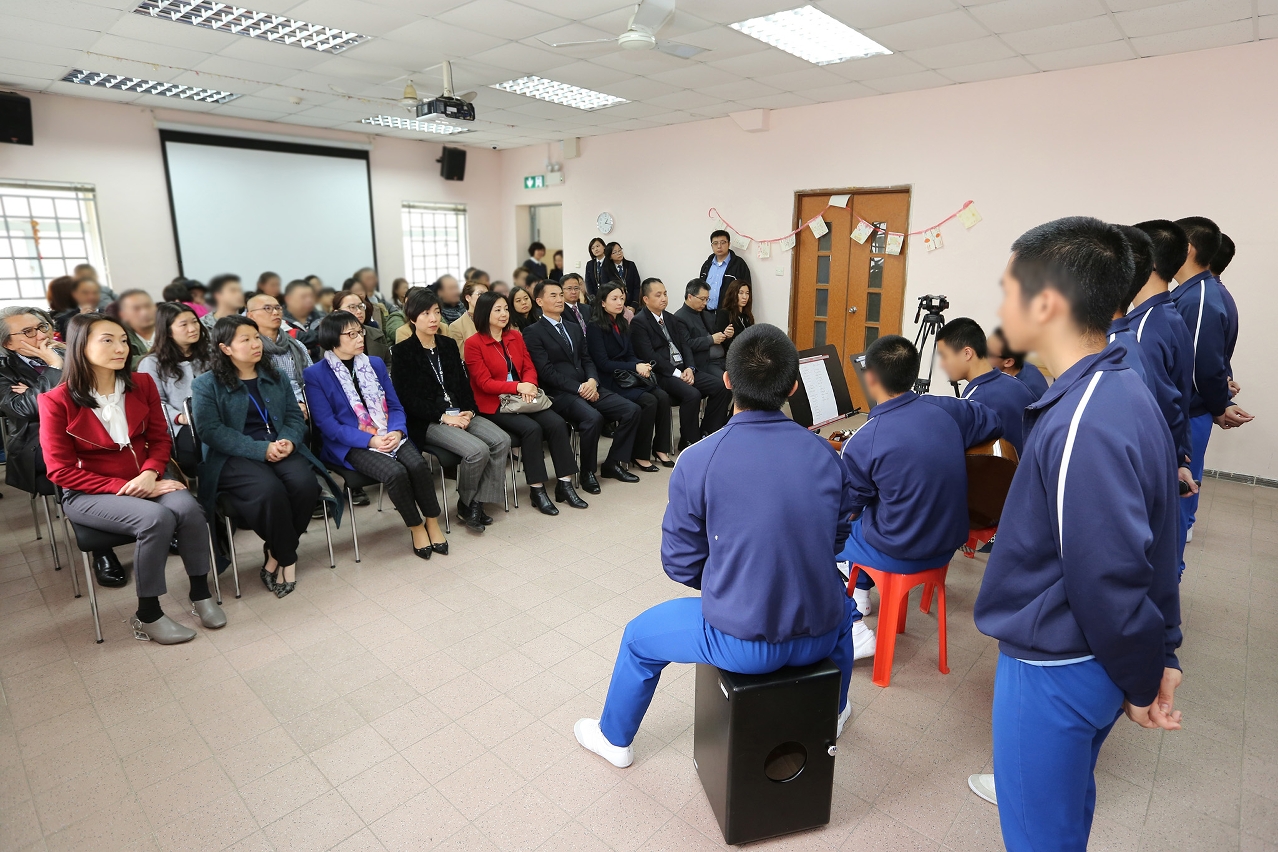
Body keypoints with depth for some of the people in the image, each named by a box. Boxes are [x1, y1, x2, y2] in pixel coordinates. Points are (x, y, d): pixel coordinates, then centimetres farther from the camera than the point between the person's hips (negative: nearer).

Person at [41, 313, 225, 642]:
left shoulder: (142, 384, 0)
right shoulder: (56, 401, -11)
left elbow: (160, 439, 5)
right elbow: (61, 471, -10)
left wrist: (150, 473, -15)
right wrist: (122, 487, -19)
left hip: (144, 479, 4)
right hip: (89, 493, -3)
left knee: (188, 508, -29)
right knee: (156, 518, -32)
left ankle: (200, 592, -9)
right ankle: (147, 615, -14)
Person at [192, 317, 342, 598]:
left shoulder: (276, 378, 17)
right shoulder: (206, 384, 2)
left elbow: (295, 416, 12)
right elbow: (210, 430, -9)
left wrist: (288, 441, -12)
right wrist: (261, 450, -20)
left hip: (279, 450, 4)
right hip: (232, 458, -4)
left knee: (305, 483, -28)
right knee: (269, 490, -34)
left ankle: (276, 554, -7)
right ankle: (288, 558, -11)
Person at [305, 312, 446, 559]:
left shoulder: (375, 363, 11)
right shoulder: (316, 375, -4)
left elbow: (395, 405, 10)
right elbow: (327, 424, -9)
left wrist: (396, 431, -13)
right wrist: (370, 440, -20)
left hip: (389, 435, 4)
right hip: (351, 444, -4)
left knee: (418, 465, -26)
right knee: (395, 472, -30)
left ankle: (432, 522, -6)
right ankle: (416, 527, -8)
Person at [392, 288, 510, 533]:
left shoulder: (449, 344, 15)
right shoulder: (403, 351, -2)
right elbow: (407, 399, -9)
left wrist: (468, 411, -4)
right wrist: (443, 417, -17)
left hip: (459, 413, 6)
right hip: (427, 421, -6)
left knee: (502, 440, -18)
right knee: (477, 450, -28)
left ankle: (477, 502, -8)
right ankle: (464, 504, -1)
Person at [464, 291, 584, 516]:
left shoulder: (515, 336, 12)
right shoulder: (474, 344, -5)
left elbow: (529, 368, 9)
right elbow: (485, 383, -11)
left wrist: (529, 385, -15)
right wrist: (518, 387, -22)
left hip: (523, 399, 5)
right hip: (493, 404, -5)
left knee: (557, 423, -20)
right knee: (531, 428, -31)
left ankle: (565, 484, -14)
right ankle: (537, 490, -20)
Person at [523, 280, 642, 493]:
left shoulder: (574, 328, 21)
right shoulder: (533, 332, -2)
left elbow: (586, 360, 16)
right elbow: (546, 371, -11)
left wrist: (592, 381, -7)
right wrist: (578, 388, -17)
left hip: (587, 387, 7)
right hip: (559, 394, -7)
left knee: (631, 409, -10)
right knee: (593, 417, -34)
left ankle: (612, 463, 4)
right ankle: (588, 472, -11)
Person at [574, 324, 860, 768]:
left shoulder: (698, 461, -17)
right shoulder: (826, 454, -7)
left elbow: (680, 565, -7)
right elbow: (837, 539, 7)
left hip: (741, 643, -3)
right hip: (819, 639, 4)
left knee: (639, 635, 24)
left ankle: (614, 738, 49)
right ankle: (833, 712, 64)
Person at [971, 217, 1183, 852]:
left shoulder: (1085, 426, -30)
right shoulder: (1119, 392, 1)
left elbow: (1110, 578, -25)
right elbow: (1148, 541, 7)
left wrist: (1142, 682, -9)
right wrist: (1162, 653, 12)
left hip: (1052, 671, -9)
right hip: (1083, 660, 9)